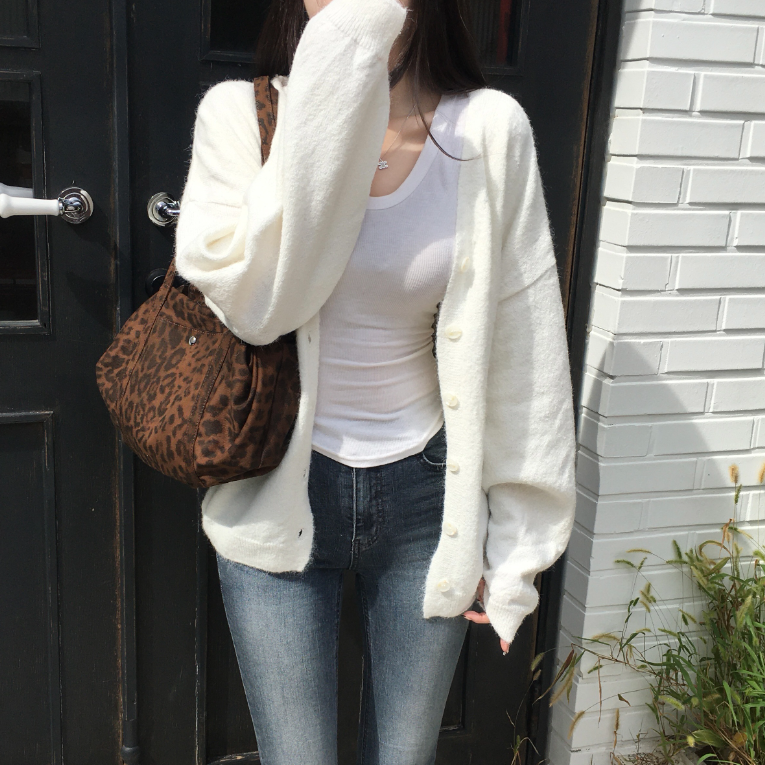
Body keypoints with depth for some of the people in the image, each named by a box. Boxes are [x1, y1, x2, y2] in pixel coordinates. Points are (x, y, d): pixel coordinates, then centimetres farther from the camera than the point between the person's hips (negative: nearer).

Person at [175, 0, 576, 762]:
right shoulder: (239, 113, -8)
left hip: (427, 497, 1)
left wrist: (517, 540, 1)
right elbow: (253, 299, -25)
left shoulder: (489, 130, -8)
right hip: (279, 495, -1)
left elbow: (523, 347, -3)